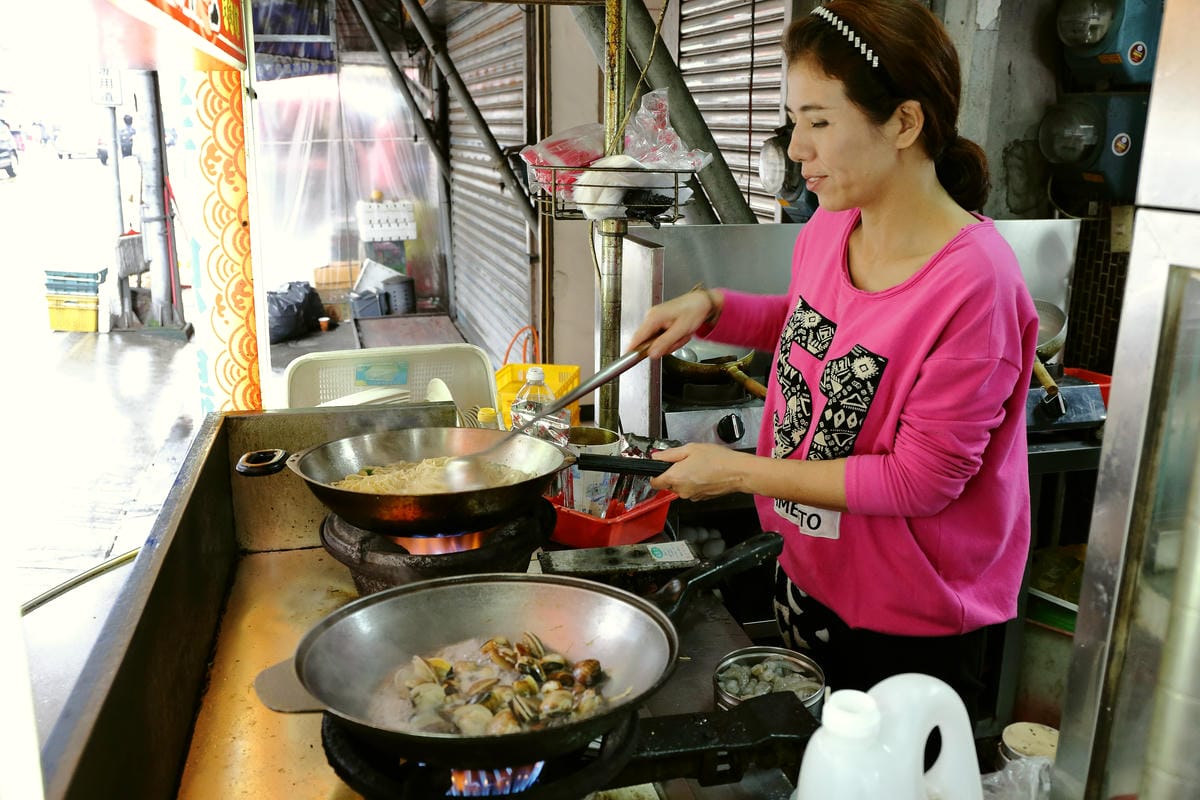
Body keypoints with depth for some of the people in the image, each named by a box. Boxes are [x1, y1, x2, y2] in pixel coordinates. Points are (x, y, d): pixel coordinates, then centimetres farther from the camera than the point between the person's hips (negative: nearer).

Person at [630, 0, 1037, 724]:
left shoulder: (975, 281, -28)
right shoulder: (828, 228, -6)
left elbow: (923, 478, -25)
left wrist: (739, 471, -22)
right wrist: (709, 307, -3)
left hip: (911, 623, -6)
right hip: (809, 576, 7)